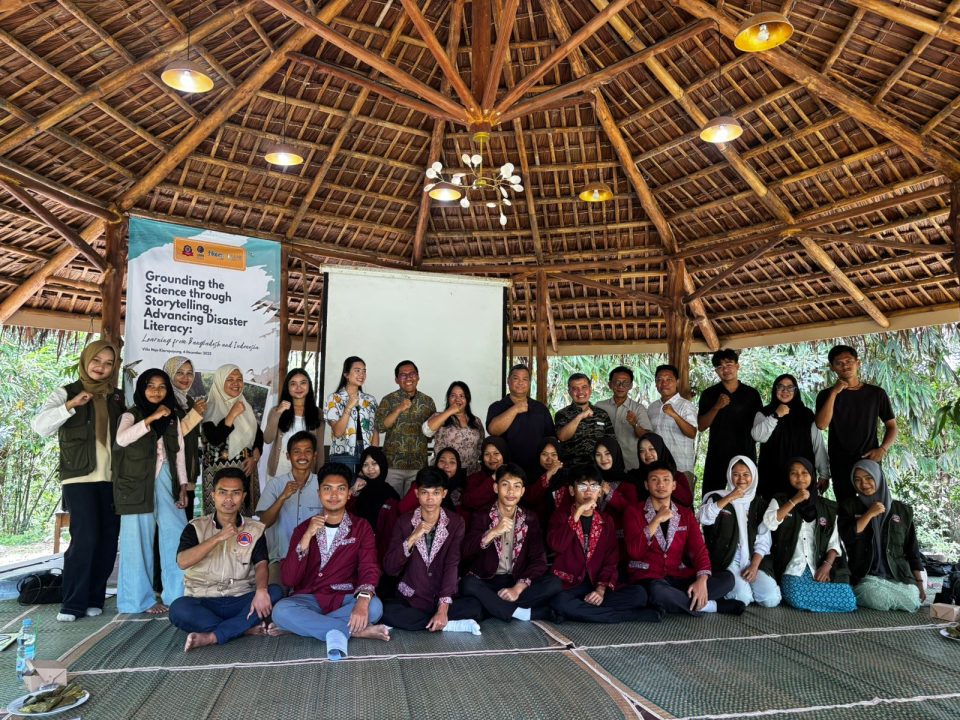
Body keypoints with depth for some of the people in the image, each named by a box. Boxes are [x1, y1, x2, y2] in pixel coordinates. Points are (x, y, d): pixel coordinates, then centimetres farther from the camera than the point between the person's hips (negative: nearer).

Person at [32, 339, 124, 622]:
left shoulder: (117, 398, 13)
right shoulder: (68, 392, 2)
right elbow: (39, 425, -11)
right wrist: (72, 404, -21)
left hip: (112, 478, 4)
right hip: (80, 477, -4)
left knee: (109, 539, 4)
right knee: (85, 538, -10)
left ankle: (94, 598, 17)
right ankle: (74, 603, 3)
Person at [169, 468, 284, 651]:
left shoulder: (255, 529, 6)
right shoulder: (196, 527, 3)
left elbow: (261, 564, -7)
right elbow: (182, 562, -13)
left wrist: (261, 590, -28)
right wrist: (218, 537, -21)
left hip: (240, 601, 1)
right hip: (203, 602, -1)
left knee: (275, 592, -26)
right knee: (178, 608, -32)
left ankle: (211, 637, -27)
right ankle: (247, 628, -23)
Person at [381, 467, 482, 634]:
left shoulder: (455, 522, -3)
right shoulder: (404, 522, -2)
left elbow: (452, 565, -13)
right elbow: (389, 568, -8)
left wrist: (443, 608, -24)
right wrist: (412, 538, -23)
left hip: (442, 599, -1)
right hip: (411, 599, 2)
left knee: (474, 607, -27)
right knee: (386, 611, -29)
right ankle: (451, 625, -20)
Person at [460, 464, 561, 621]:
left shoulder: (529, 520, 6)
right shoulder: (481, 516, 1)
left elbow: (539, 560, -3)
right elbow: (465, 551, -15)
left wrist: (518, 588, -18)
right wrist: (494, 532, -29)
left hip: (517, 581, 2)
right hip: (486, 582, -2)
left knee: (554, 583, -23)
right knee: (468, 584, -34)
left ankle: (494, 608, -22)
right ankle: (524, 613, -25)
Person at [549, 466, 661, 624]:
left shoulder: (606, 520, 12)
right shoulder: (562, 515, 3)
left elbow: (611, 560, 4)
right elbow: (556, 545, -17)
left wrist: (601, 589, -12)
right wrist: (577, 513, -19)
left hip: (596, 586, 3)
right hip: (569, 585, -3)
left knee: (638, 594, -20)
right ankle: (632, 615, -25)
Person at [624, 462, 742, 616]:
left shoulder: (686, 514, 12)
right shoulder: (634, 512, 1)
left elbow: (699, 549, -1)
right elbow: (634, 552, -13)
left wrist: (702, 580, -20)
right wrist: (657, 520, -16)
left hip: (680, 578, 4)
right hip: (649, 578, -4)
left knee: (727, 577, -15)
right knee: (657, 592, -38)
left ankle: (674, 602, -21)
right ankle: (707, 605, -17)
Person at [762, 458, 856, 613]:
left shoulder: (828, 507, 15)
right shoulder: (780, 501, 10)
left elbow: (834, 542, 10)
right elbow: (769, 523, -10)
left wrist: (827, 565, -8)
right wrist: (795, 501, -8)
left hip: (819, 570, 3)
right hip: (793, 570, -3)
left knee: (848, 601, -23)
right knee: (798, 599, -33)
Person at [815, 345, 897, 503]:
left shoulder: (876, 393, 6)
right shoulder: (827, 394, 4)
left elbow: (892, 426, 11)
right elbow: (821, 425, -11)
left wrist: (883, 449, -7)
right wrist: (834, 393, -12)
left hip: (870, 461, 0)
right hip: (840, 465, 0)